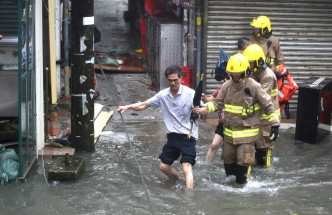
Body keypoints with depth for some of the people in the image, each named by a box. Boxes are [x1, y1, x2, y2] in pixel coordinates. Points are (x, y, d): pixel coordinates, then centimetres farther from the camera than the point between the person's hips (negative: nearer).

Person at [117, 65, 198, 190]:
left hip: (188, 136, -6)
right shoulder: (163, 95, 6)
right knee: (163, 166, 12)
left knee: (186, 168, -19)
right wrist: (127, 107, -1)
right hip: (172, 136, 6)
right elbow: (143, 105, 12)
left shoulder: (190, 93, -9)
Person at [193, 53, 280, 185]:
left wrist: (275, 125, -8)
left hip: (247, 132, -5)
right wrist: (204, 109, -15)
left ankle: (241, 182, 15)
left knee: (243, 159, -5)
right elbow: (218, 102, 3)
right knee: (228, 158, 15)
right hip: (229, 131, 5)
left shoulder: (254, 87, -11)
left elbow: (268, 106, -7)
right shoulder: (226, 86, 2)